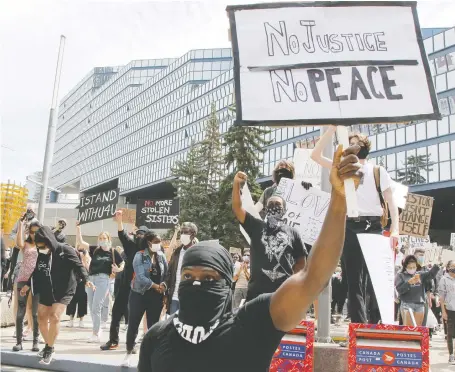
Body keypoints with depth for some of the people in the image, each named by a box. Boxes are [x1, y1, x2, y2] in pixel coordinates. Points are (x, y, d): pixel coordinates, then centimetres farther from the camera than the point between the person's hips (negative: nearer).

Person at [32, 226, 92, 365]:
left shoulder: (65, 250, -12)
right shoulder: (41, 255, 5)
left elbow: (78, 265, -20)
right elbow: (37, 272, 19)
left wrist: (85, 279, -34)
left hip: (63, 291, -6)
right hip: (46, 291, 7)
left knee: (54, 317, -17)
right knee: (42, 318, 9)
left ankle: (50, 349, -3)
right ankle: (48, 345, 28)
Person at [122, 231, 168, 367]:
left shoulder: (161, 256, 4)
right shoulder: (139, 255, -11)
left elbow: (166, 274, 5)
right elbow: (140, 277, -19)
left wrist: (164, 286, -14)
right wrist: (157, 286, -15)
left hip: (156, 296, 3)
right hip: (139, 294, -3)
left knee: (153, 325, 8)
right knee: (133, 324, 5)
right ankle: (129, 353, 20)